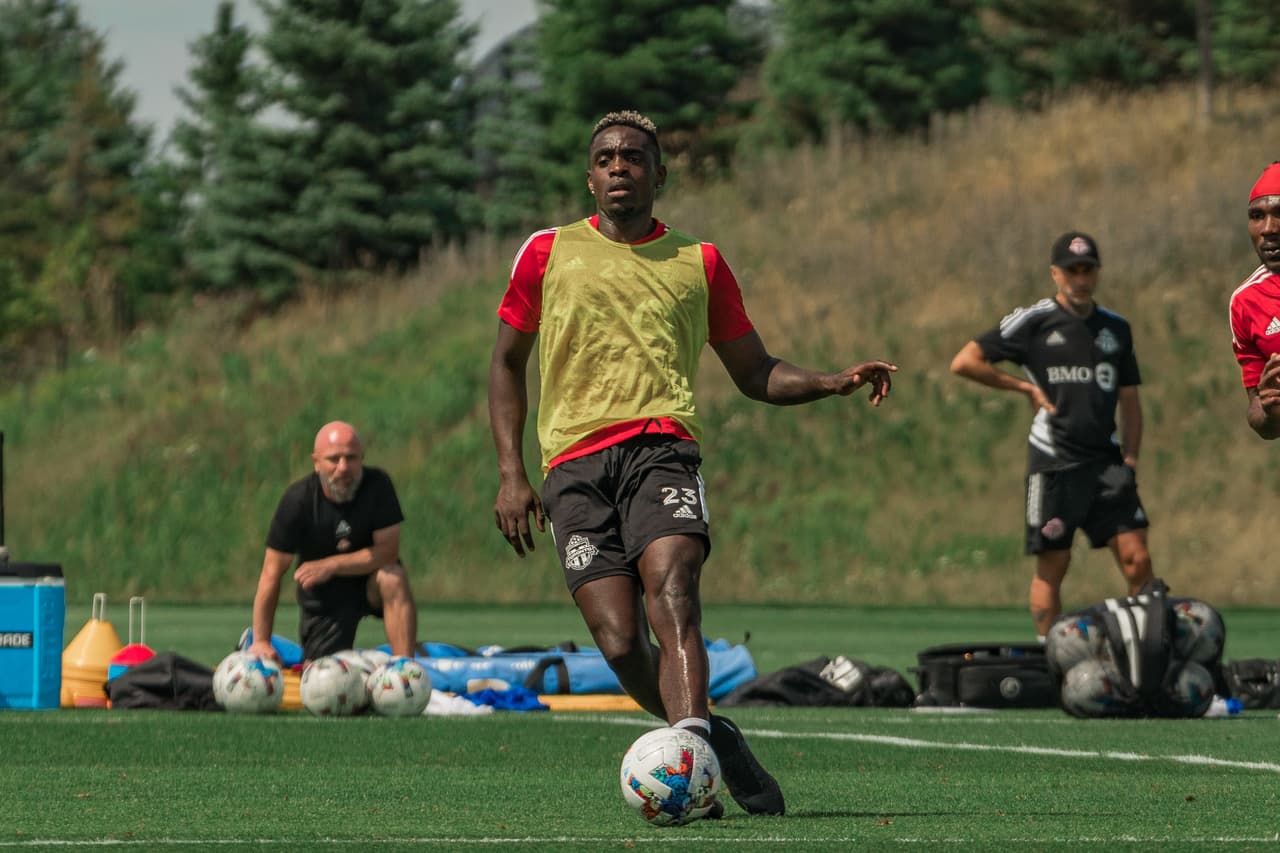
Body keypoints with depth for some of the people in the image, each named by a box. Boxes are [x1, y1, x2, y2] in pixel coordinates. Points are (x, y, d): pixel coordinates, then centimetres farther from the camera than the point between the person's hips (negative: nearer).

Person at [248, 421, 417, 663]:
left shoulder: (377, 485, -18)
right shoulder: (297, 500, -20)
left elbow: (388, 551, -20)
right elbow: (272, 572, -17)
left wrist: (331, 566, -30)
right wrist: (261, 641, -19)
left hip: (368, 581, 0)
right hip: (323, 597, 0)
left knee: (393, 578, -33)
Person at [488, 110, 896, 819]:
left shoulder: (698, 262, 18)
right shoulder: (548, 252, 16)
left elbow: (754, 373, 24)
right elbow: (507, 364, 21)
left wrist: (834, 382, 5)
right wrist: (510, 472, 9)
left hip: (661, 446, 0)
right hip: (574, 462, 0)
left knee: (671, 594, -28)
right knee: (619, 640, -15)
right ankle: (715, 742, 6)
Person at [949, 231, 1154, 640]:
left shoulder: (1116, 328, 15)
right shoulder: (1033, 321, 1)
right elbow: (963, 362, -2)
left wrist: (1130, 458, 7)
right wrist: (1027, 388, -2)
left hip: (1107, 462, 3)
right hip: (1054, 463, -3)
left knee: (1137, 561, -7)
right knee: (1052, 567, -1)